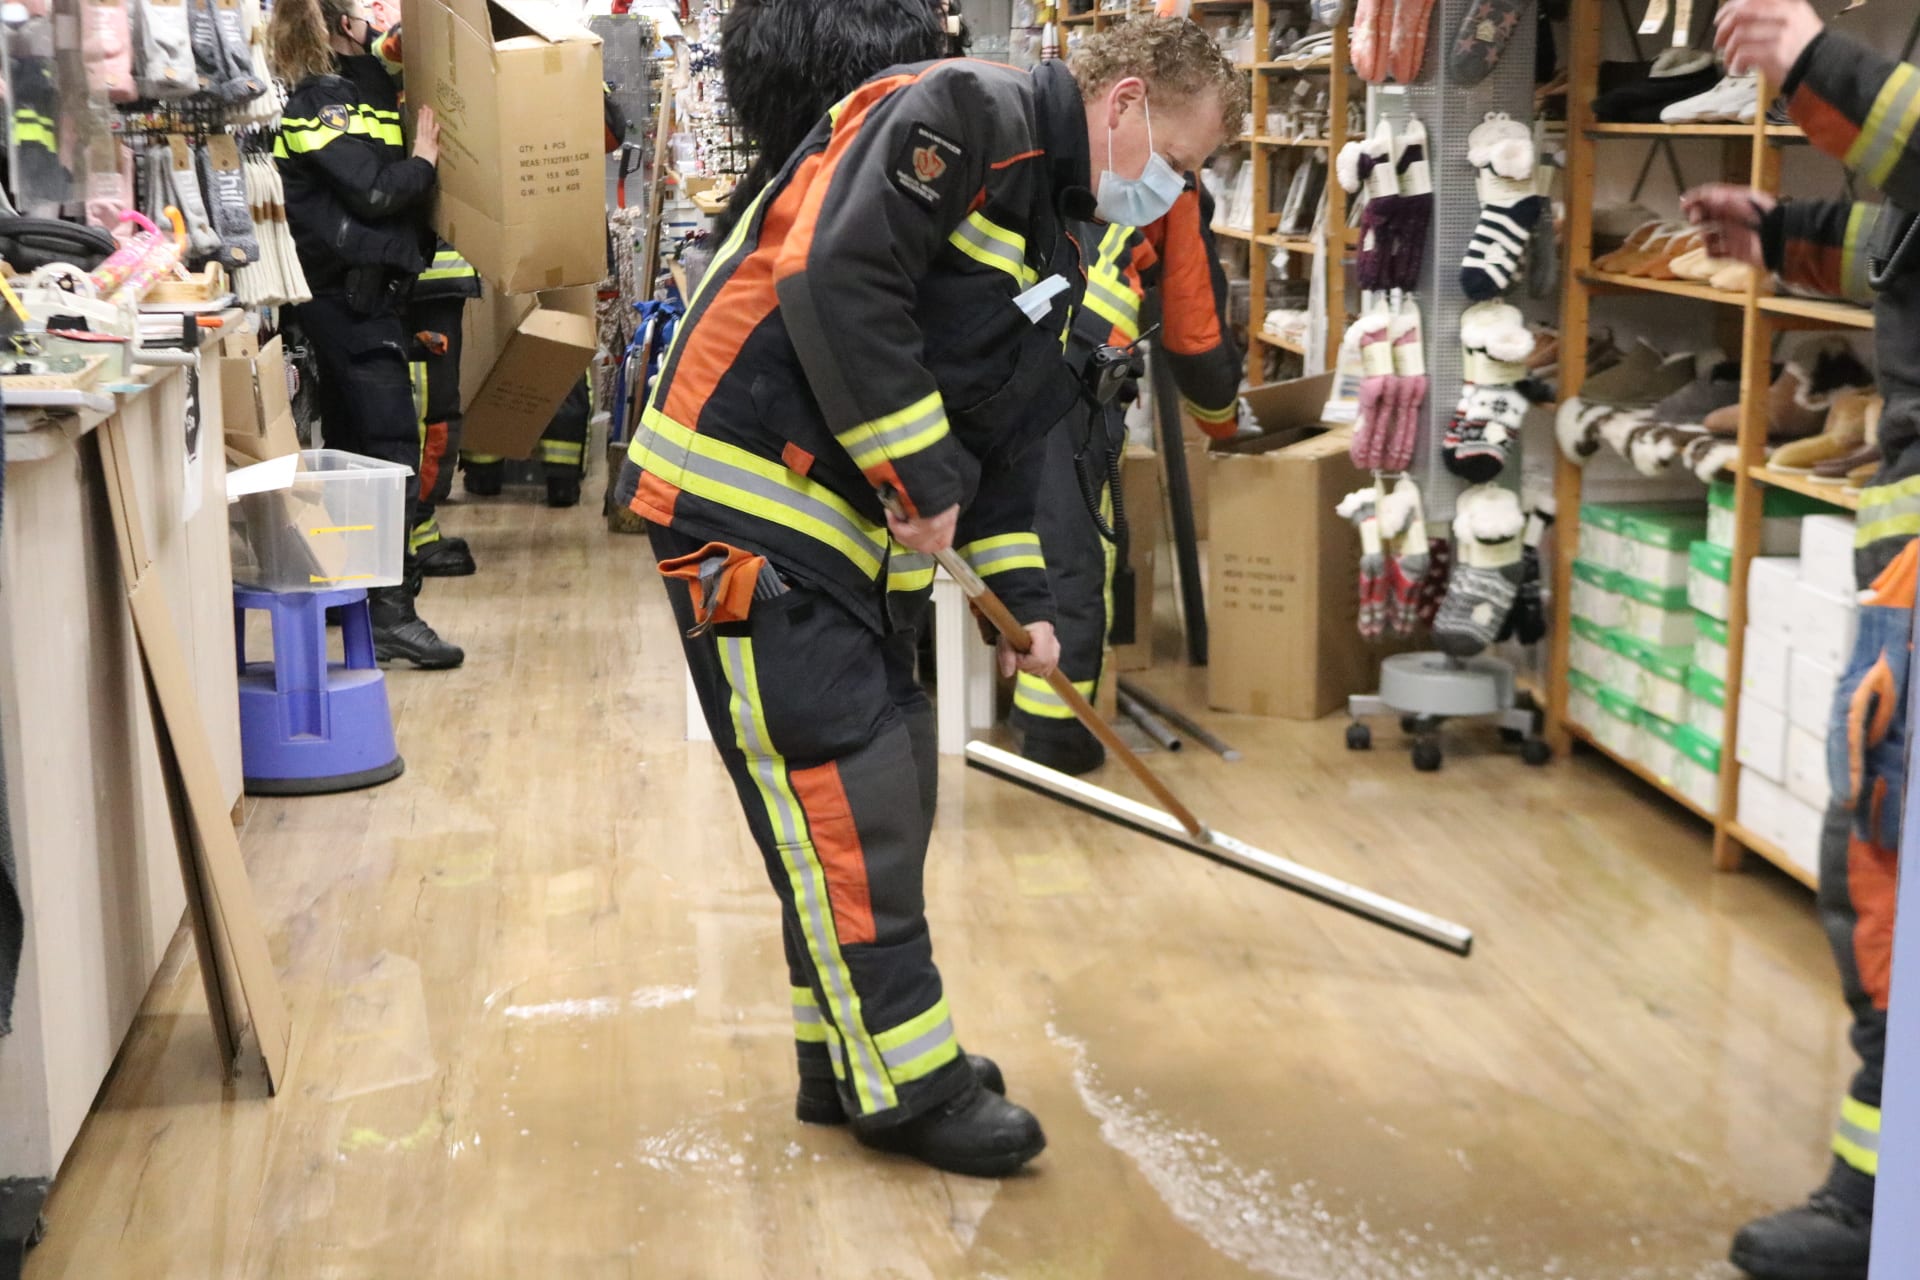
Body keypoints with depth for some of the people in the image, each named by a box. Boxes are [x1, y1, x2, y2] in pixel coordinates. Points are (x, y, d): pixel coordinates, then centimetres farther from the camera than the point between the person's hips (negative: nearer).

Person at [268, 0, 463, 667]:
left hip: (359, 293, 11)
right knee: (390, 447, -14)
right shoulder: (325, 105, -12)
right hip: (354, 294, -11)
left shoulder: (355, 90, 18)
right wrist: (424, 159, -6)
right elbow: (373, 191, -19)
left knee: (351, 446, 15)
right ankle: (391, 612, -17)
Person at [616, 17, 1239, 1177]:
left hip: (836, 517, 10)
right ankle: (907, 1086, 6)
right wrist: (923, 479, -19)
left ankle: (851, 1058, 24)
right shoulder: (965, 116, -13)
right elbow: (838, 282, -25)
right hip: (739, 487, -10)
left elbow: (997, 440, 22)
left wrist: (1022, 596, 15)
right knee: (846, 781, -5)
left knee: (895, 770, 12)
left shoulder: (1054, 241, 17)